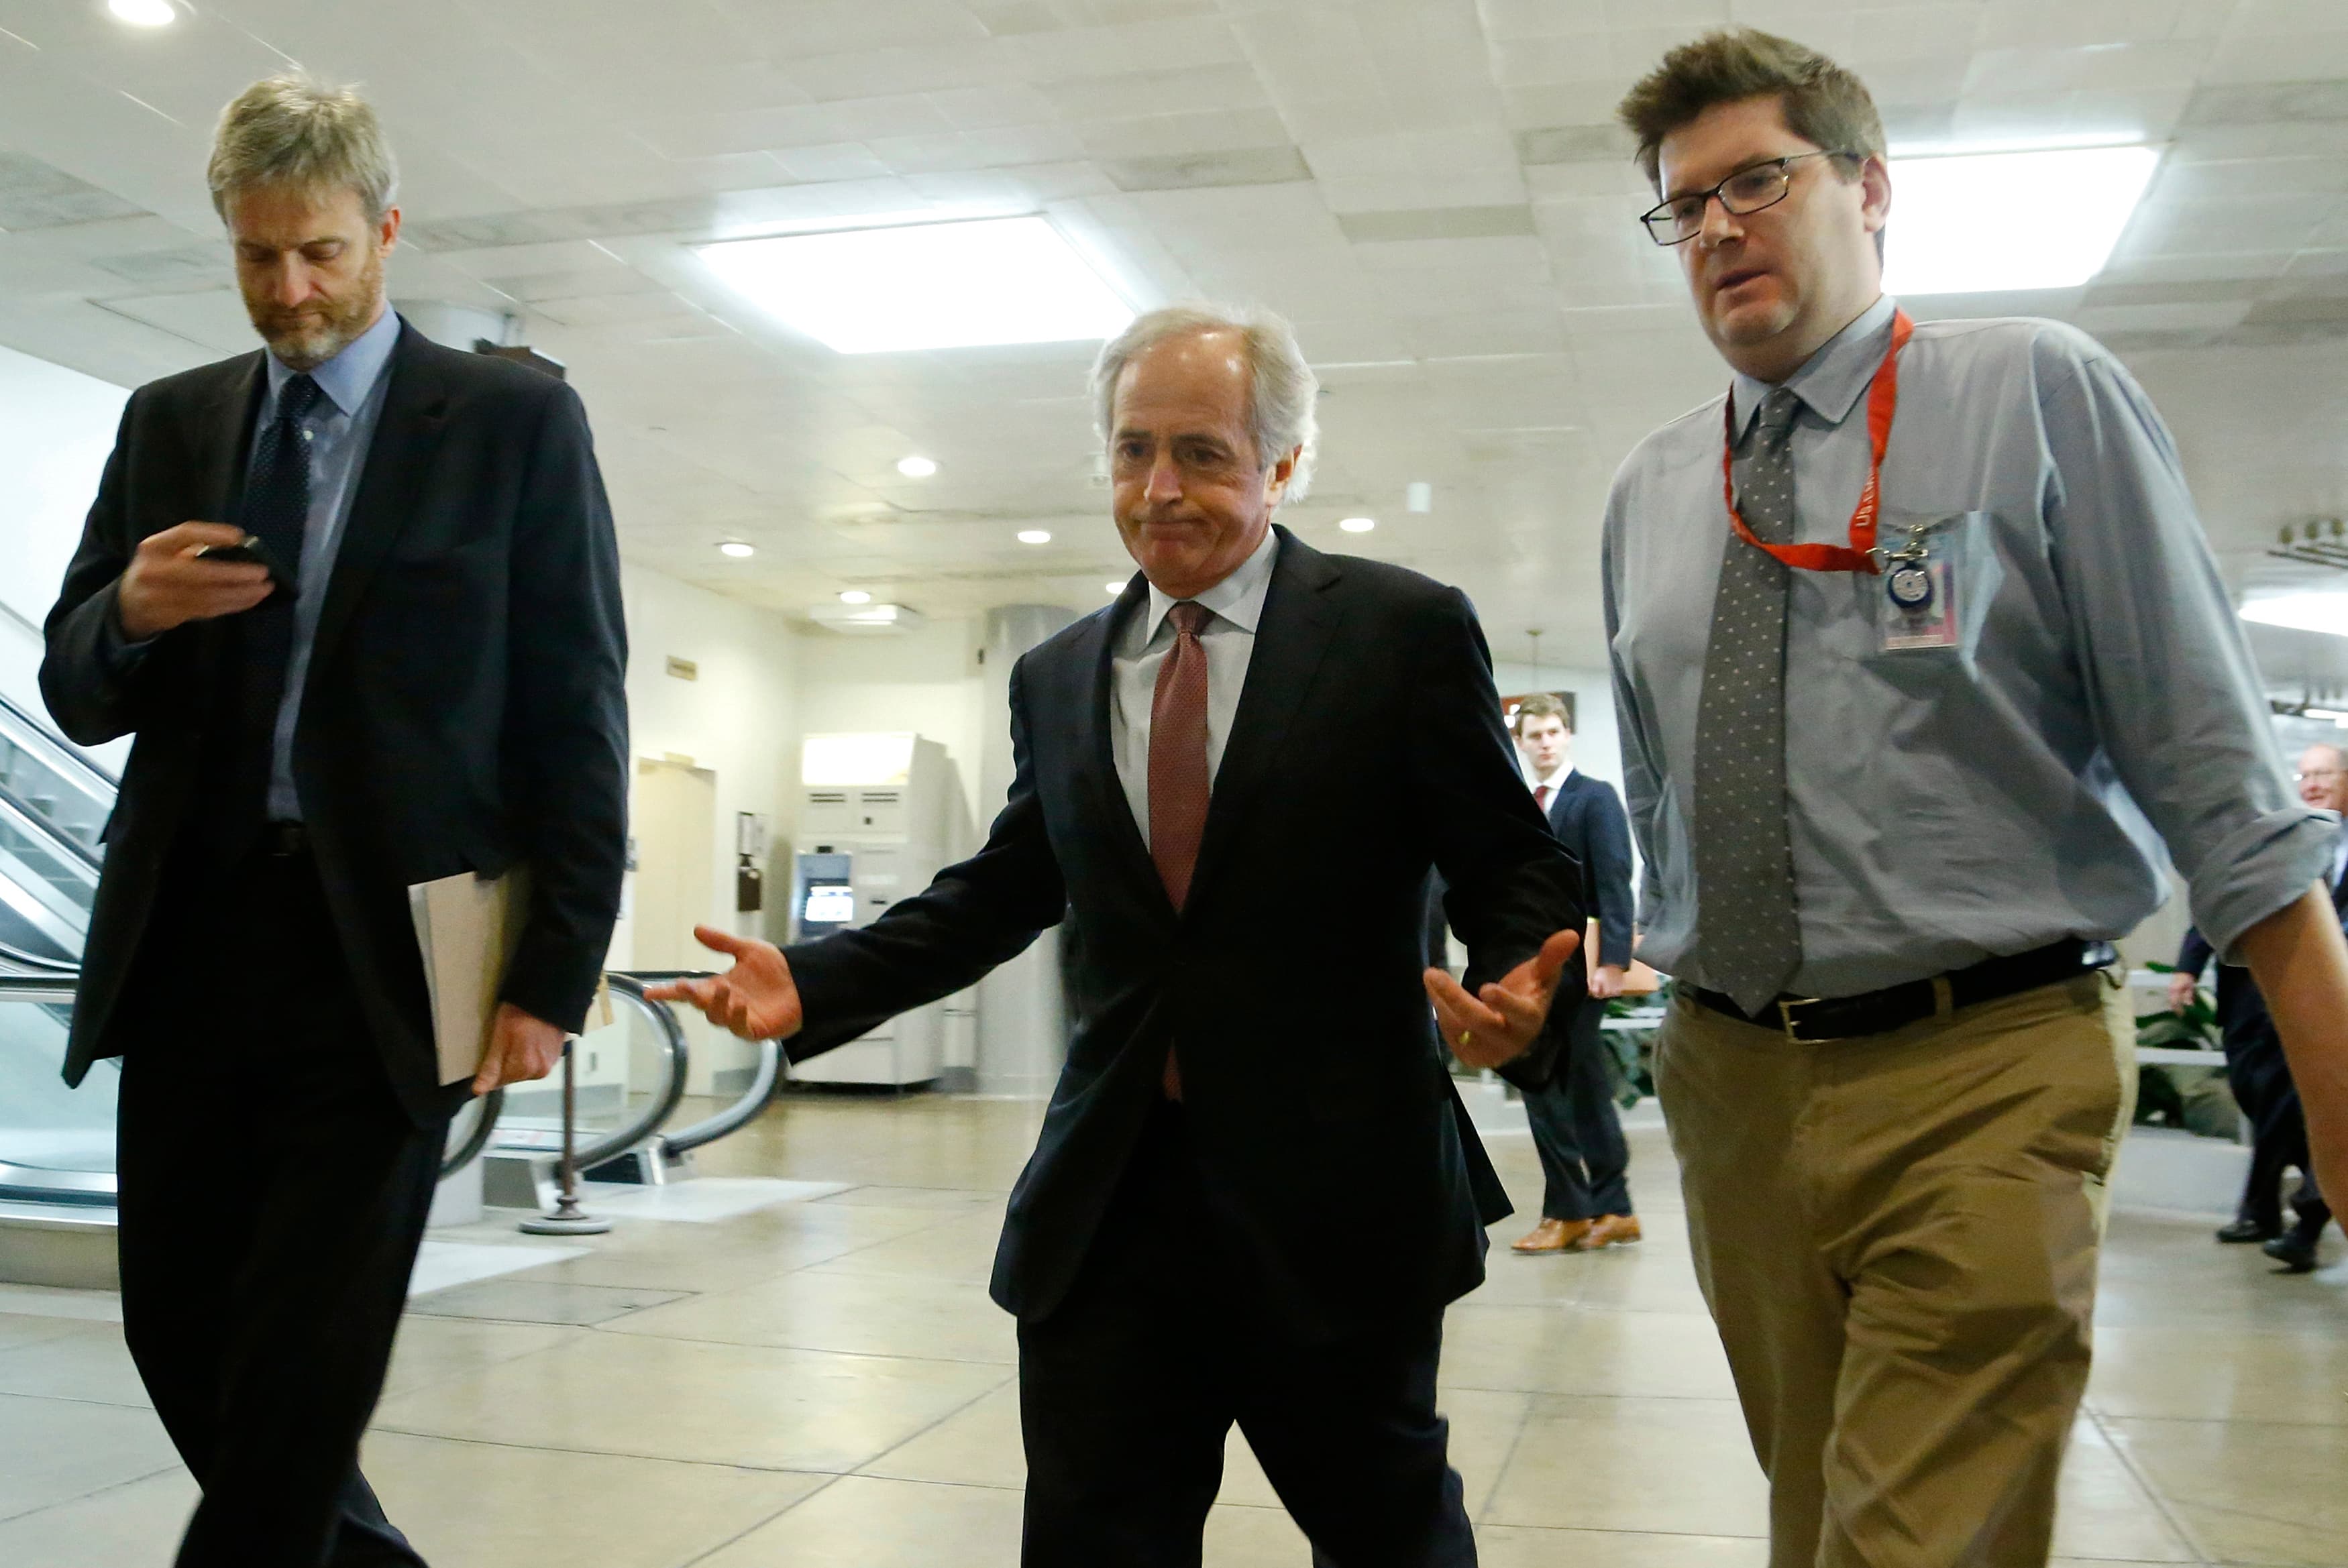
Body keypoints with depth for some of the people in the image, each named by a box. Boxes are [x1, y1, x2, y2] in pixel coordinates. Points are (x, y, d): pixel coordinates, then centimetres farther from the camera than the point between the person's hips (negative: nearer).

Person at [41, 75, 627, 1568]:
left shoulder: (516, 420, -1)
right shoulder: (170, 422, 12)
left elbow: (578, 717, -4)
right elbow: (76, 695, 14)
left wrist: (554, 978, -9)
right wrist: (130, 612, -10)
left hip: (380, 959, -5)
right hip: (187, 944, 5)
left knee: (299, 1372, 0)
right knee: (182, 1339, 12)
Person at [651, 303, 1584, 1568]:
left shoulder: (1405, 631, -2)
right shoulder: (1056, 678, 11)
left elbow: (1512, 866, -3)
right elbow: (1003, 888, 15)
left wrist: (1518, 987, -24)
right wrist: (813, 984, 4)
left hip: (1335, 1199, -3)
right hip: (1108, 1207, 3)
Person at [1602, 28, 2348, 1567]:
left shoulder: (2040, 393, -3)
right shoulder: (1649, 492, 10)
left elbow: (2214, 765, -6)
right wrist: (1687, 1006, 14)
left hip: (1983, 1084, -4)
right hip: (1733, 1081, 5)